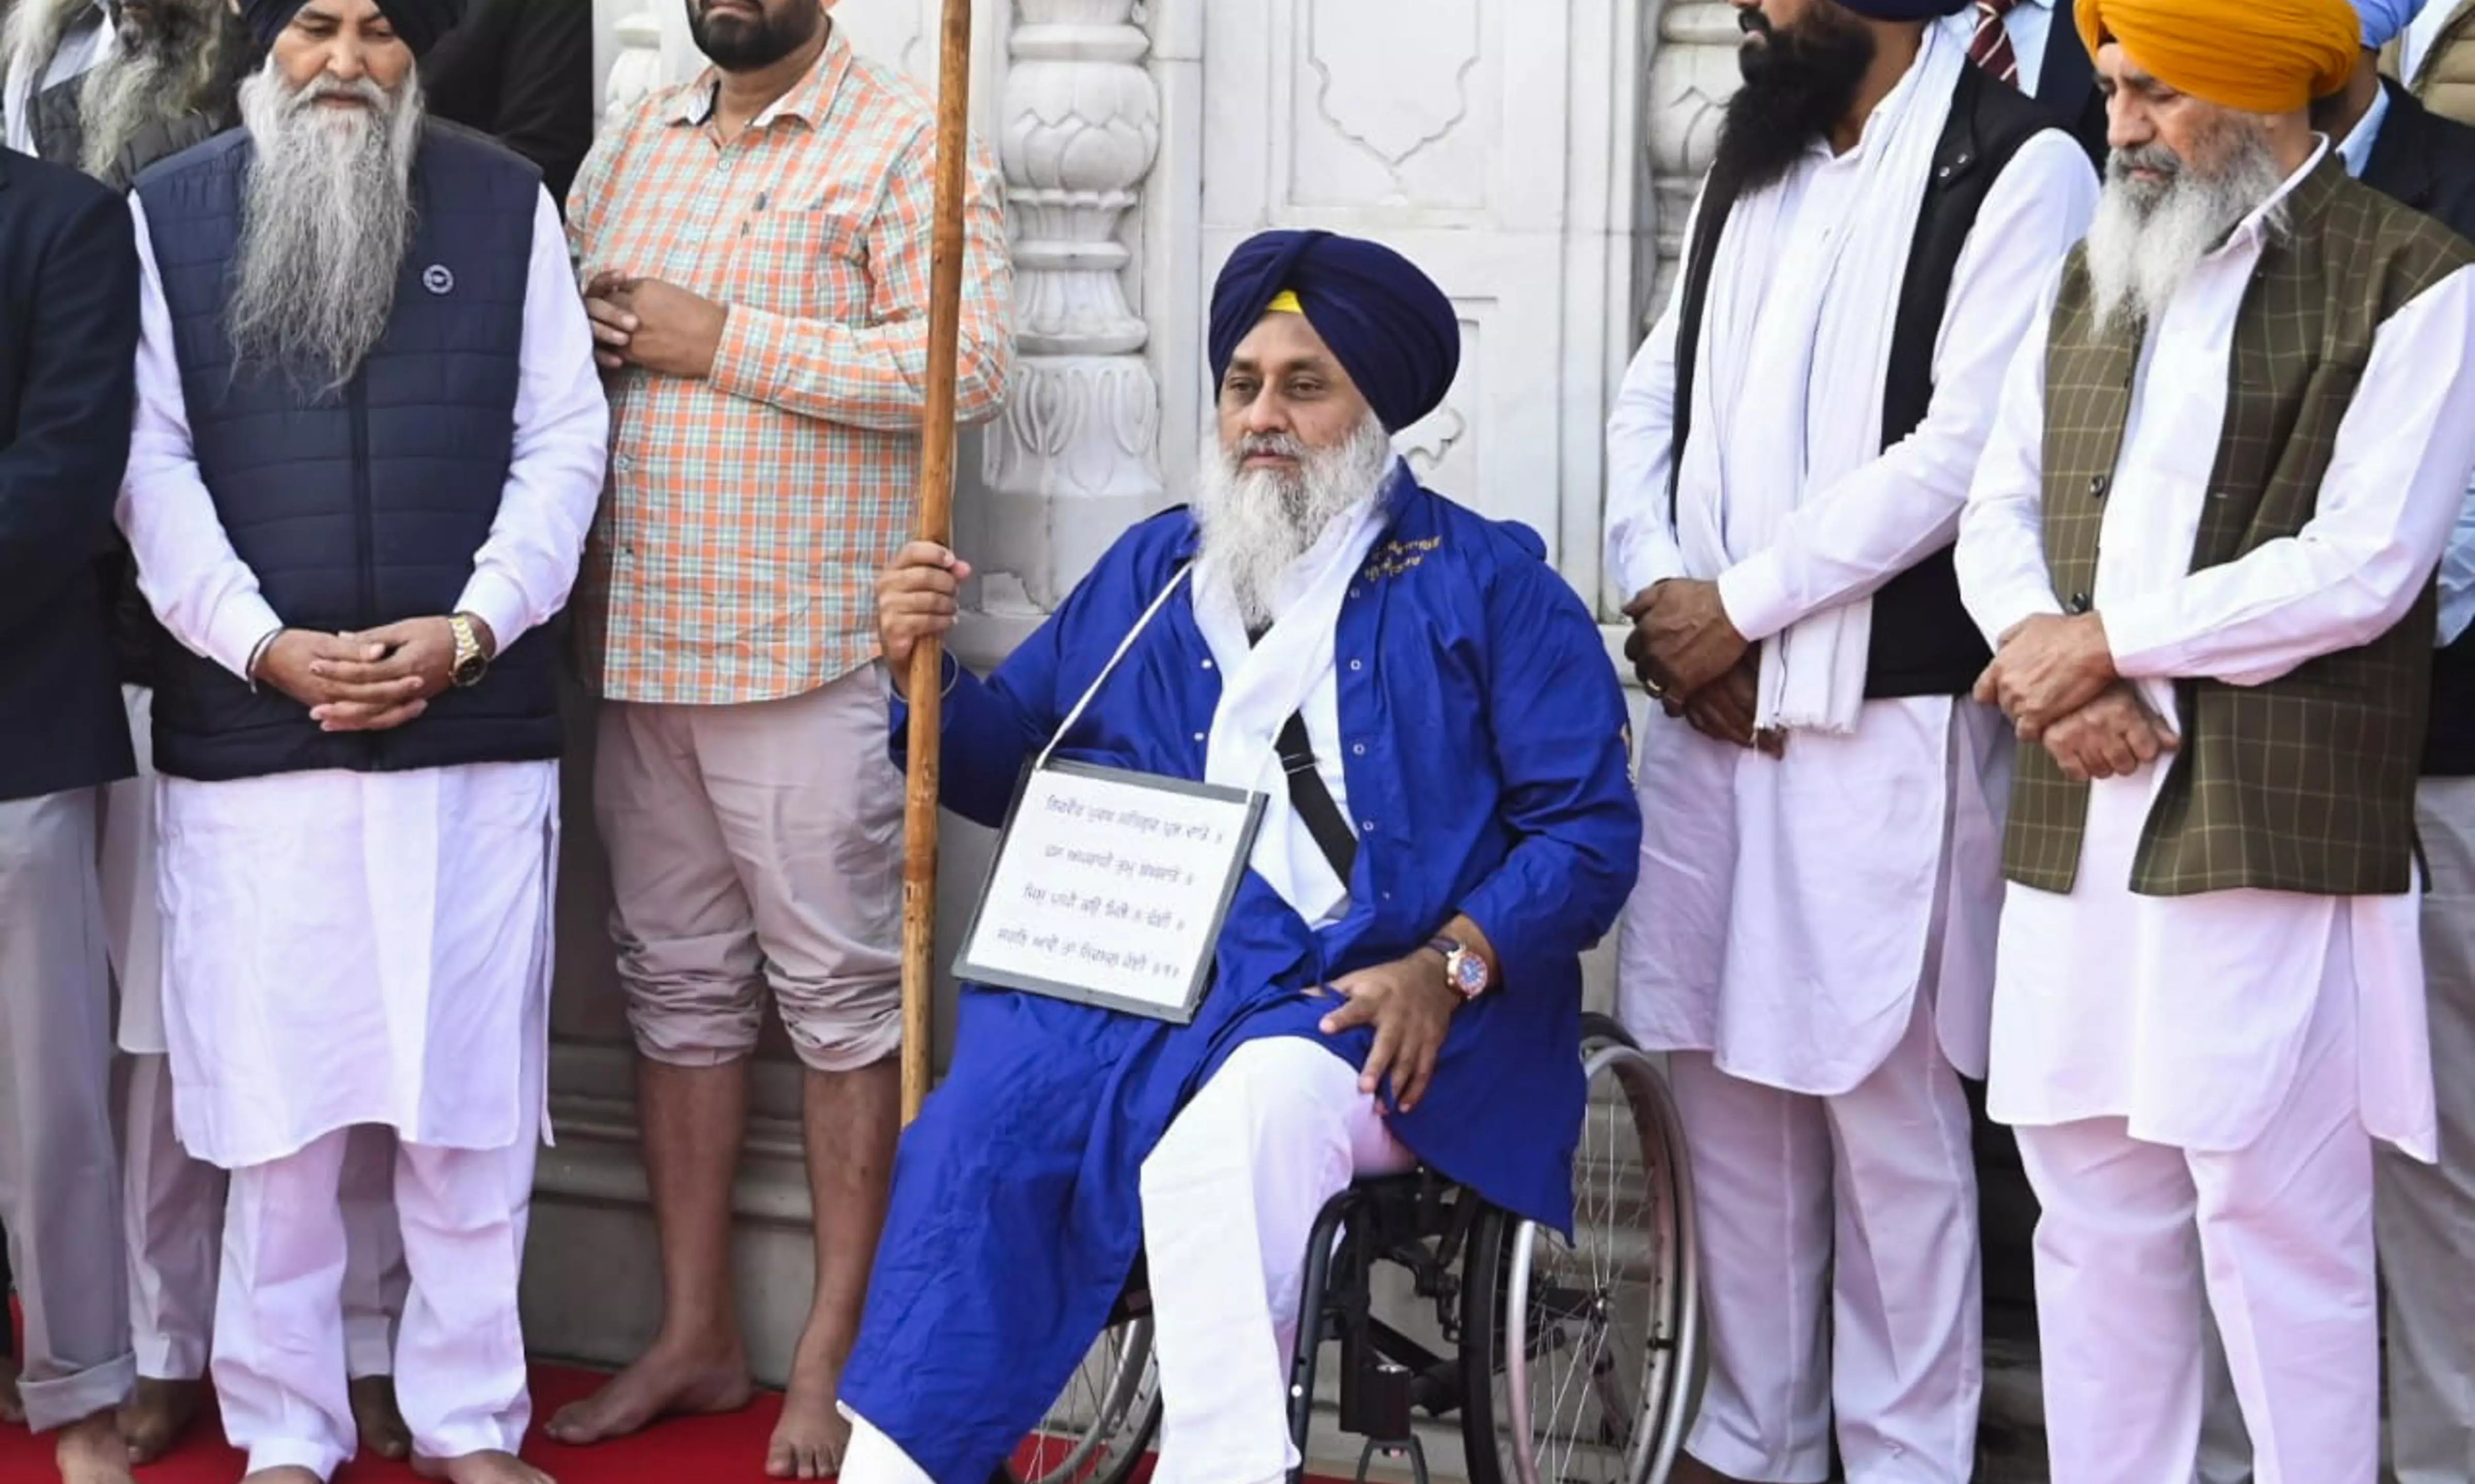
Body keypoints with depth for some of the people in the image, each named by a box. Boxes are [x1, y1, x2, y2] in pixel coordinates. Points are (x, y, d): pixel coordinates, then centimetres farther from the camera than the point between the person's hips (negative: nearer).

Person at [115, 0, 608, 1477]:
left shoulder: (506, 202, 6)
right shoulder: (167, 215, 5)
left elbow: (563, 439, 4)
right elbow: (151, 463, 1)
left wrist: (470, 627, -9)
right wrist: (263, 644, -11)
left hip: (476, 727, 0)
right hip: (247, 731, 0)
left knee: (470, 1089, 5)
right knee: (276, 1089, 5)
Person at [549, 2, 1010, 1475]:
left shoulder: (908, 144, -5)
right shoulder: (636, 146, 16)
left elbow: (969, 358, -17)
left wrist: (722, 340, -16)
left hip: (808, 651, -6)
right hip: (637, 637, 7)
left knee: (843, 992, 1)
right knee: (679, 979, 12)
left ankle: (838, 1352, 11)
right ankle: (697, 1336, 23)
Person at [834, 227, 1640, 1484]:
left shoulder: (1486, 586, 8)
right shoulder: (1146, 574, 22)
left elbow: (1591, 828, 1)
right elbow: (1007, 767, 25)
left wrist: (1448, 969, -13)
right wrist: (922, 669, 4)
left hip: (1367, 1006, -3)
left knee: (1229, 1136, -36)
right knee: (979, 1128, -25)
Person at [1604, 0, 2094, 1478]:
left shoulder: (2017, 168, -6)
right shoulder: (1757, 156, 17)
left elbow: (1962, 451, -15)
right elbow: (1659, 393, 15)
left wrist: (1740, 606, -10)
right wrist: (1660, 596, -2)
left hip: (1887, 721, -6)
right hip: (1707, 707, 7)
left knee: (1883, 1103, -1)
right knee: (1728, 1081, 10)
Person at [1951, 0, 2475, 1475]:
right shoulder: (2093, 277, 18)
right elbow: (1999, 511, 14)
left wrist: (2110, 642, -9)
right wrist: (2050, 661, -6)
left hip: (2273, 839, -6)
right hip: (2080, 837, 6)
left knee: (2282, 1236, -4)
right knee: (2095, 1219, 10)